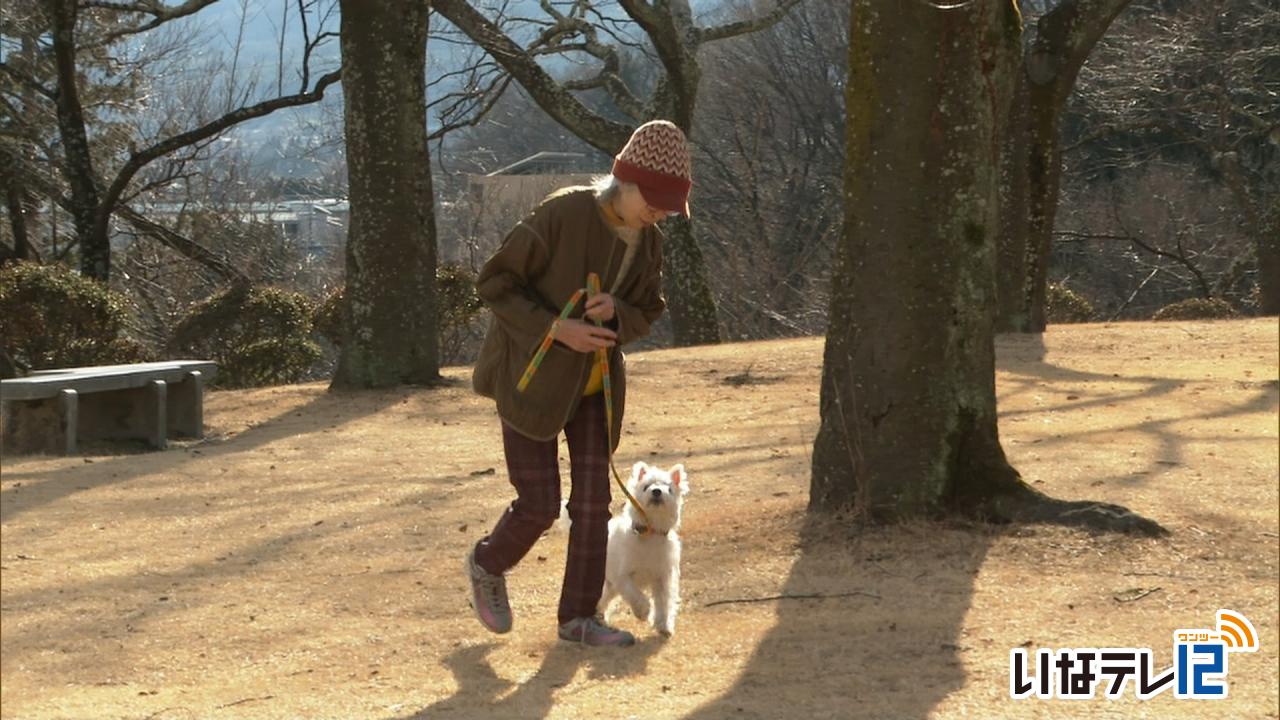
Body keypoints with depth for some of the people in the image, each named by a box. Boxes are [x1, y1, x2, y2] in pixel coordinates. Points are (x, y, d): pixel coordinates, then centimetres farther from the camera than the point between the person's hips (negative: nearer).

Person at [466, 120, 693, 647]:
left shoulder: (648, 242, -4)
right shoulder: (562, 215, -23)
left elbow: (645, 315, 8)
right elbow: (494, 284, -17)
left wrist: (614, 312, -16)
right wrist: (556, 329, -26)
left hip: (594, 382, 6)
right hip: (532, 375, -6)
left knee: (593, 501, 2)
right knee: (540, 503, -5)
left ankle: (578, 616, 13)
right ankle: (488, 565, 25)